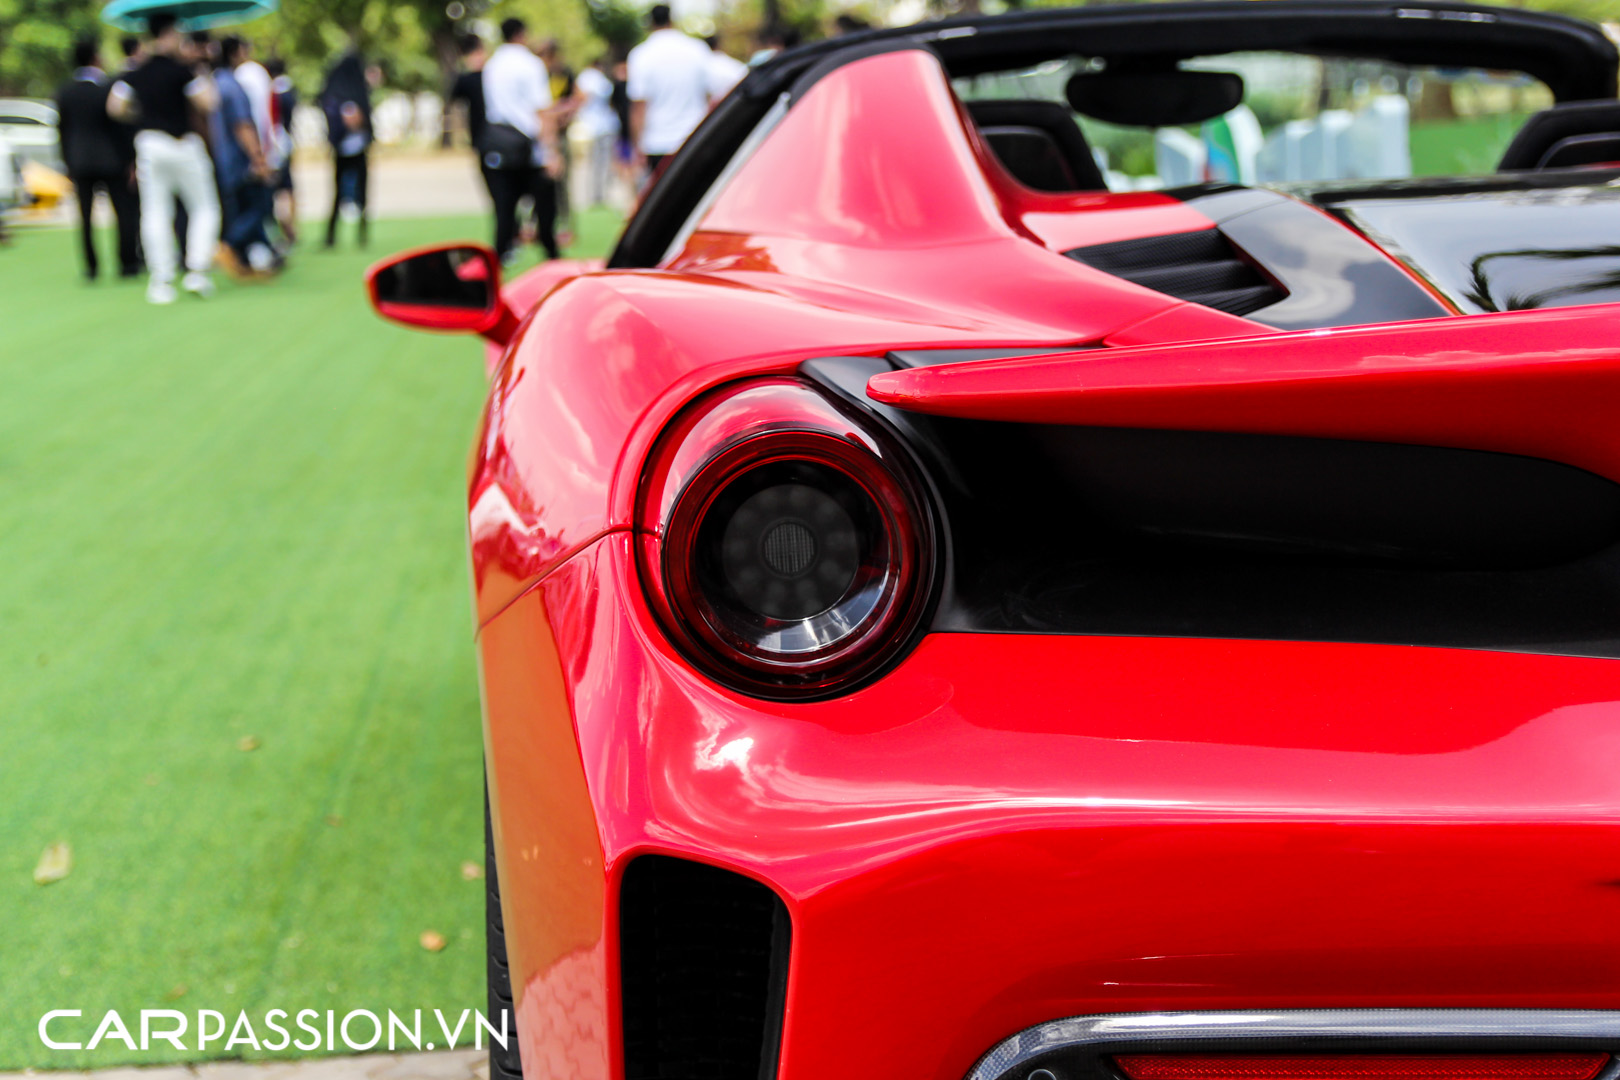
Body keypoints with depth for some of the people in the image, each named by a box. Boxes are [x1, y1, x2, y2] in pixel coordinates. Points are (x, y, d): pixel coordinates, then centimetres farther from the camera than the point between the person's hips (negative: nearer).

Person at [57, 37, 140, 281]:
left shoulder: (64, 92, 4)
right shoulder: (108, 87, -10)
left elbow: (62, 130, 7)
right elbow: (121, 126, -9)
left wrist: (69, 164, 14)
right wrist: (131, 160, -4)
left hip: (79, 162, 4)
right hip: (111, 159, -4)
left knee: (85, 213, 8)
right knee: (125, 210, 4)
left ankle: (90, 265, 6)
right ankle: (127, 262, 4)